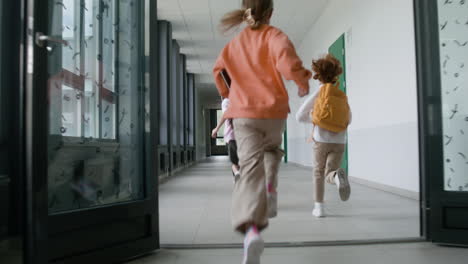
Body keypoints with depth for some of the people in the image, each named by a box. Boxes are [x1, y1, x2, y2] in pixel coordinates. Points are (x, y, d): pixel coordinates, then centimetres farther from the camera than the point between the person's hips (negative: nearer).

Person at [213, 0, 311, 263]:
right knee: (272, 149, 32)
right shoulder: (274, 35, -1)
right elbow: (286, 60, -22)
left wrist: (227, 93, 40)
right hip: (274, 111, -1)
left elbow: (217, 69, 26)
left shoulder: (235, 43, 13)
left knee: (251, 169, -10)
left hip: (244, 114, 1)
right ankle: (271, 188, 15)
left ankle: (251, 228, -30)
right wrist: (303, 80, -5)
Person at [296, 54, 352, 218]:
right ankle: (337, 175, -34)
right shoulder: (342, 95, 10)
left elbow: (300, 116, -3)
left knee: (318, 172, 17)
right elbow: (348, 120, 18)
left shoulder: (318, 93, 0)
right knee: (329, 176, 3)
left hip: (321, 139, -1)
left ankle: (319, 207, 15)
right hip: (339, 141, 2)